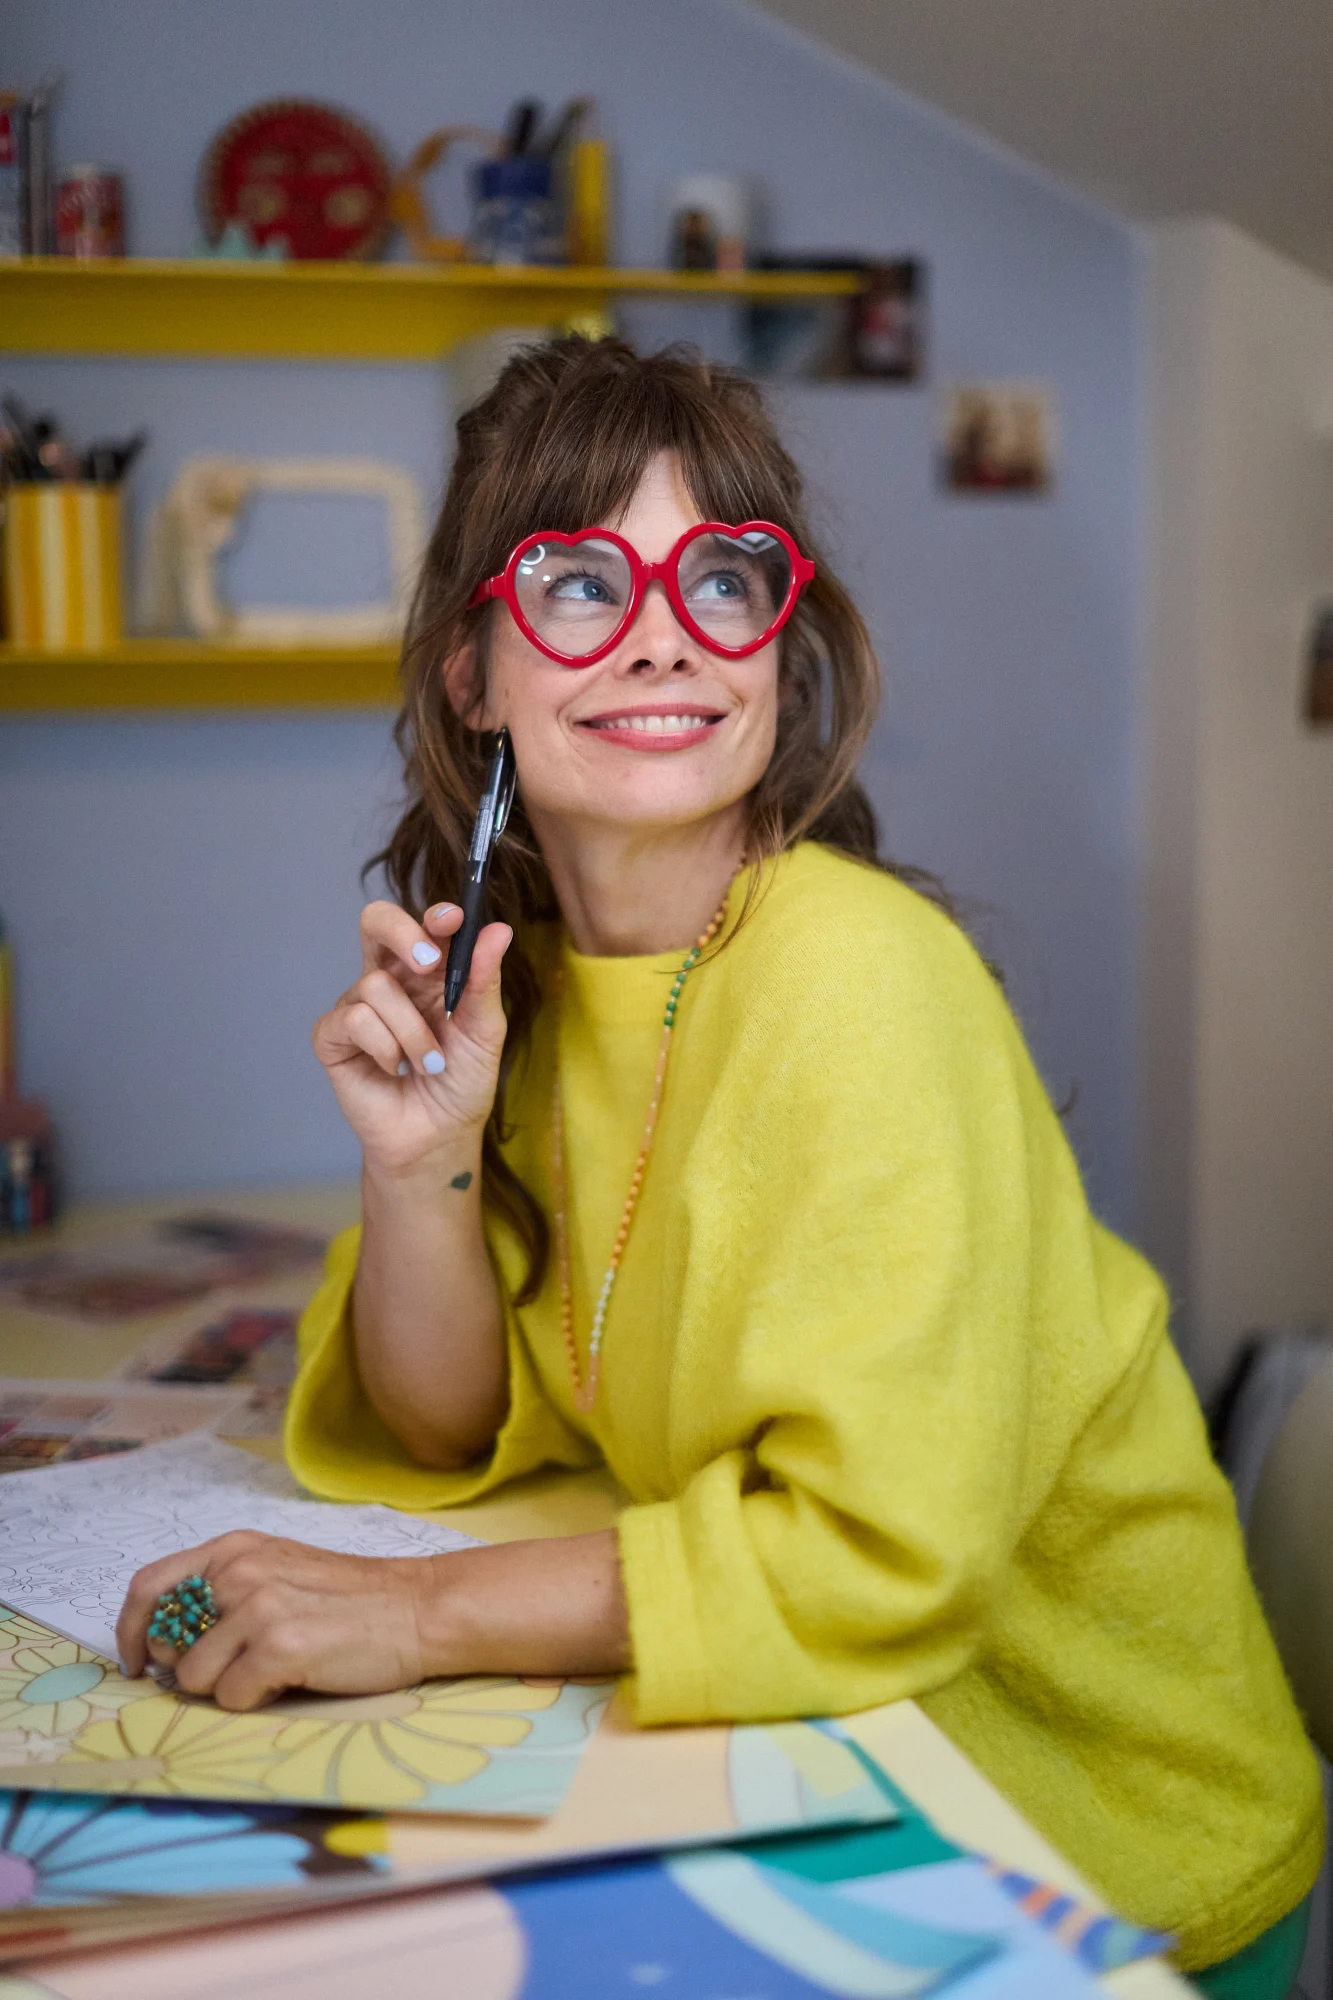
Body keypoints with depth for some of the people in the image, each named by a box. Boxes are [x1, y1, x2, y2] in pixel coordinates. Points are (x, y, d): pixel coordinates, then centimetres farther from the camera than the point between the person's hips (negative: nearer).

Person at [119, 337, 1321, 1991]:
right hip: (824, 1762, 5)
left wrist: (414, 1616, -25)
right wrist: (419, 1161, -15)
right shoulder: (526, 974, -2)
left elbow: (885, 1548, -27)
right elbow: (450, 1436, 2)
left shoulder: (862, 972, -23)